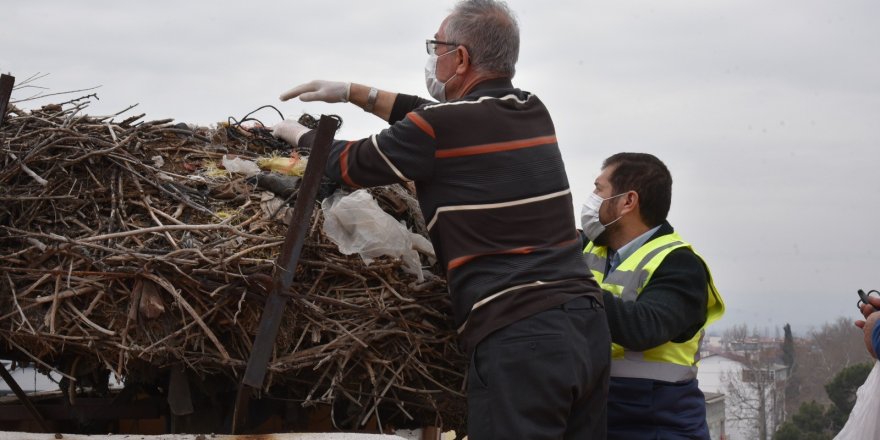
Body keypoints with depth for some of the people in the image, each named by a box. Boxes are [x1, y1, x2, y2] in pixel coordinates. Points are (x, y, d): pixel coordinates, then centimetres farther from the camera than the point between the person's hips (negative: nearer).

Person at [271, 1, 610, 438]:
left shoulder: (443, 128, -7)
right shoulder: (534, 113, 14)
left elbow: (351, 165, 9)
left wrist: (302, 136, 28)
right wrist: (354, 92, 33)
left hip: (520, 339, -8)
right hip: (587, 322, 8)